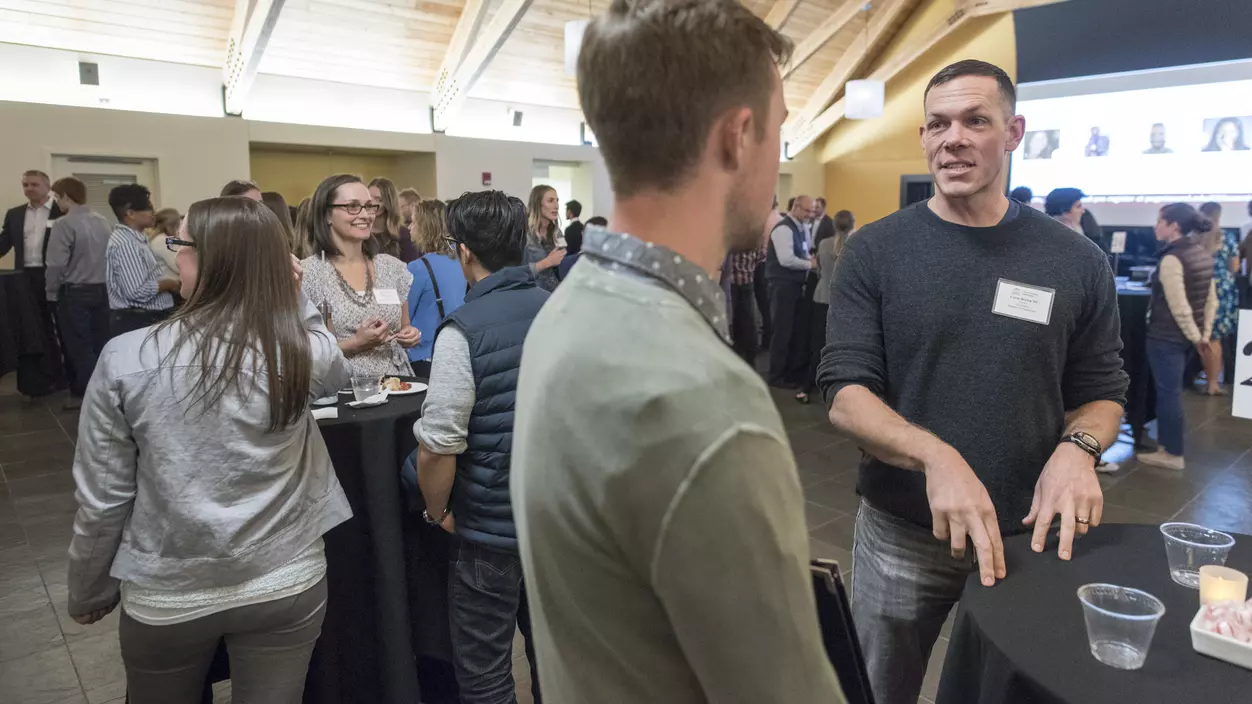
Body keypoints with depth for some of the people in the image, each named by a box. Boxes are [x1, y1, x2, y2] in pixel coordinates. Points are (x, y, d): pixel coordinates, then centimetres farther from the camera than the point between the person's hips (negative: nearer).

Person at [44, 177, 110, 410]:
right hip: (102, 290, 6)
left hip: (74, 292, -6)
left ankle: (87, 395, 7)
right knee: (100, 344, 11)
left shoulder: (64, 224, -14)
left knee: (79, 347, 2)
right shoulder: (102, 222, 5)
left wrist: (52, 292, -3)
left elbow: (56, 263, -15)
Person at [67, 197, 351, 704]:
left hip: (165, 595, 0)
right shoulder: (307, 350, -15)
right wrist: (294, 294, 3)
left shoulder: (127, 359, -16)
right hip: (286, 583, 0)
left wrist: (88, 592, 8)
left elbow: (102, 498, -8)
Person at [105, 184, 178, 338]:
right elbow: (138, 291, -26)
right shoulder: (125, 243, -17)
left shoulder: (135, 239, 15)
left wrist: (164, 283, 6)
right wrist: (169, 283, -11)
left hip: (146, 319, 10)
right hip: (136, 323, -10)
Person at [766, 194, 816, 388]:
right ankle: (777, 376, 10)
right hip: (783, 286, -9)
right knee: (783, 332, -1)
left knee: (800, 330, 14)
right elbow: (786, 260, -25)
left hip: (796, 285, 9)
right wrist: (809, 264, -14)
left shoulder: (801, 228, 12)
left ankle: (795, 371, 25)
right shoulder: (784, 229, -16)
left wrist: (811, 258, -2)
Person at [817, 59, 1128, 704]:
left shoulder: (1076, 261, -3)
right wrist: (935, 457, -30)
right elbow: (844, 395, -13)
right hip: (900, 535, -1)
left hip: (1031, 535, 2)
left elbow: (1102, 389, 5)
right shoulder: (874, 252, -8)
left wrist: (1077, 446, -17)